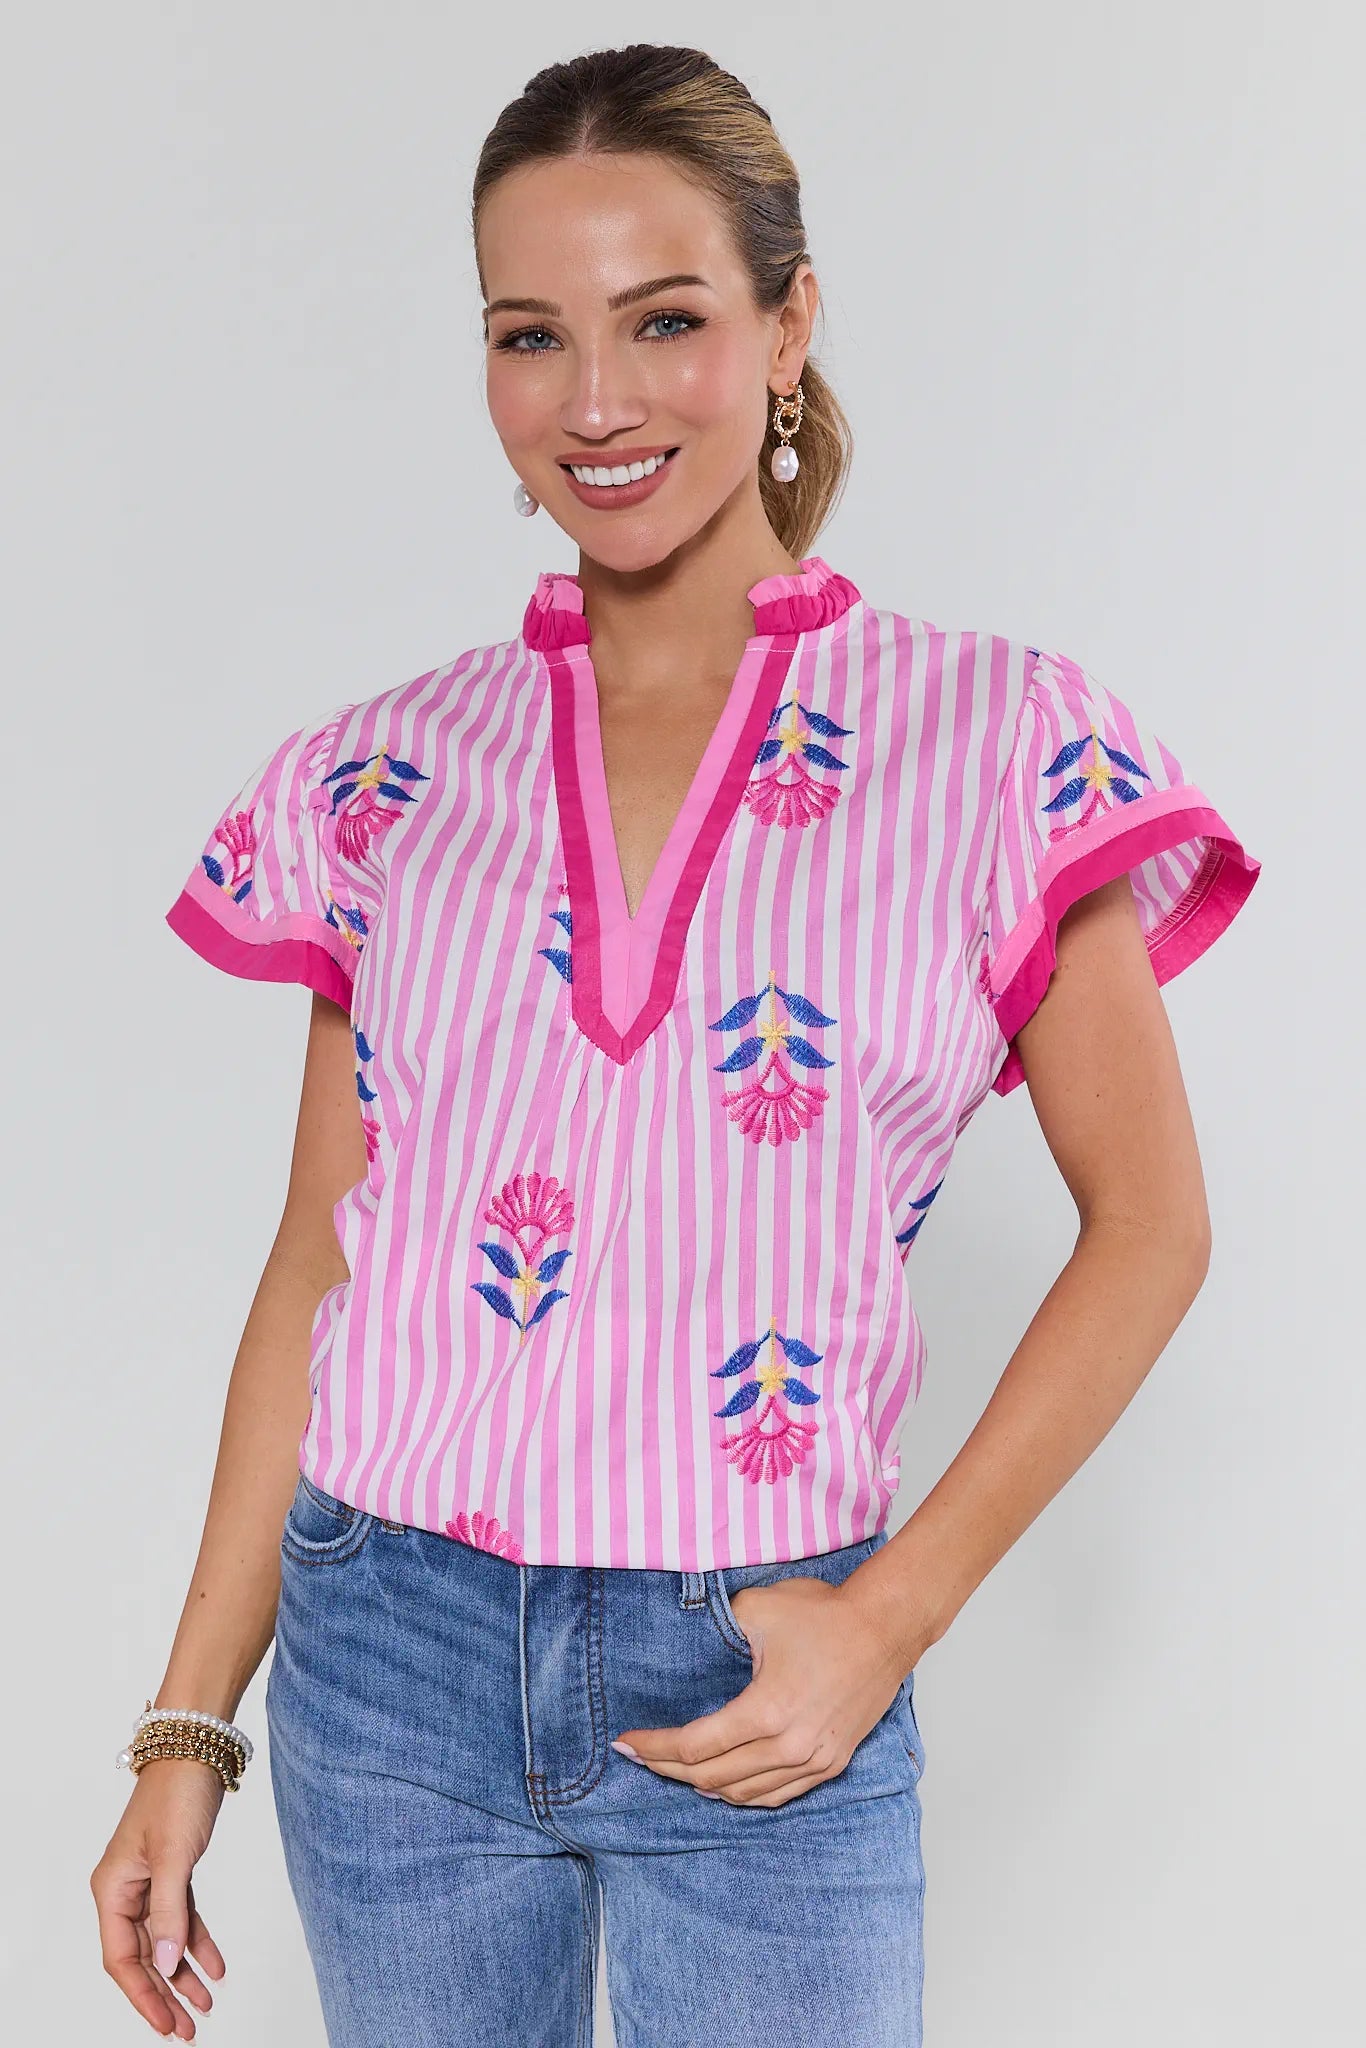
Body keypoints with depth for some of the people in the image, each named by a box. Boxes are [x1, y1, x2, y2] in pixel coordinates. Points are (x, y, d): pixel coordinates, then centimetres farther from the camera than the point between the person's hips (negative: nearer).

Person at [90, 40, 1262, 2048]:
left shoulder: (1002, 748, -6)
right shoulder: (387, 775, 1)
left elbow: (1150, 1225, -1)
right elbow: (319, 1262, 6)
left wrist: (889, 1621, -9)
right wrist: (189, 1723, 5)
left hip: (761, 1689, -2)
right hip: (393, 1654, 2)